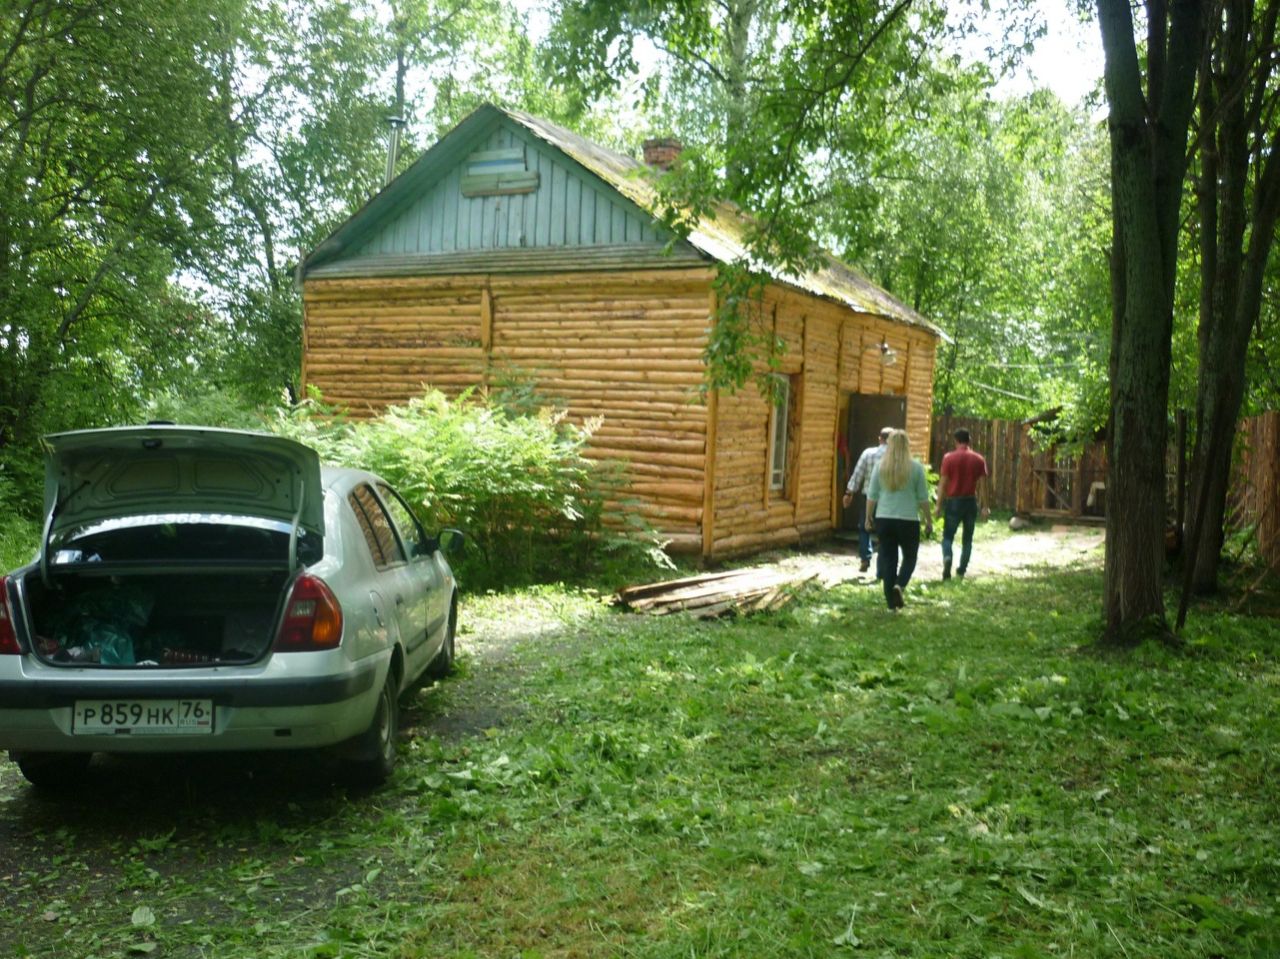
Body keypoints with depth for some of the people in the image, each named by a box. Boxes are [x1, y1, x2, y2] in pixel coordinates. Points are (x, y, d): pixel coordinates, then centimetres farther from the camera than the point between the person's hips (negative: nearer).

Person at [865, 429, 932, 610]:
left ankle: (891, 601, 10)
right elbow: (923, 498, -2)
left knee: (888, 560, 8)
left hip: (884, 519, 2)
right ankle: (900, 585, -10)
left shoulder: (880, 466, -1)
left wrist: (868, 517, 13)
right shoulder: (916, 467, -6)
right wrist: (928, 520, 8)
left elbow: (872, 496, 2)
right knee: (909, 557, 16)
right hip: (908, 520, -2)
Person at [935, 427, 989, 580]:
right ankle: (962, 570, 14)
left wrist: (939, 505, -1)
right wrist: (985, 507, 7)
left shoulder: (949, 458, -6)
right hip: (971, 502, 2)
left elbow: (943, 483, -6)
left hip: (953, 502, -2)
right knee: (967, 538, 14)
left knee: (948, 536, 5)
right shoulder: (978, 459, 2)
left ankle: (947, 557, -25)